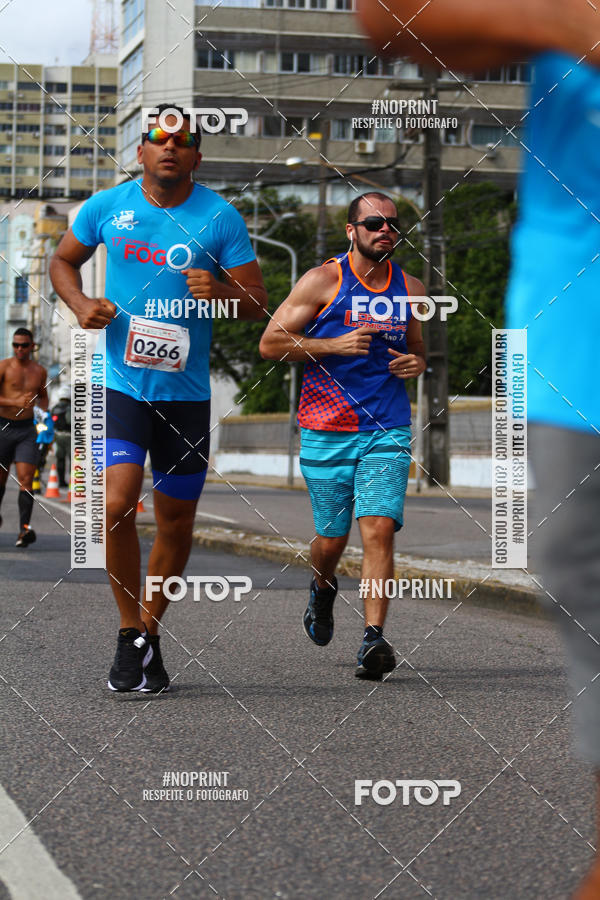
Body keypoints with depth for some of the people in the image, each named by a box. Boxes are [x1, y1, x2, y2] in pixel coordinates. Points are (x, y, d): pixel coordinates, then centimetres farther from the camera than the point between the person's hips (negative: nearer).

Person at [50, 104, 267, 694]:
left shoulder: (221, 218, -3)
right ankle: (131, 636, 1)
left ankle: (150, 631, 28)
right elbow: (62, 261, 17)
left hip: (186, 390, 1)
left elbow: (257, 303, 0)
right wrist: (82, 305, -3)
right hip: (120, 381, -1)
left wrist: (221, 291, -22)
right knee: (116, 505, -16)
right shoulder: (107, 207, 1)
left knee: (176, 520, 8)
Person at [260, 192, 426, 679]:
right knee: (332, 538, 7)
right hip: (327, 431, -2)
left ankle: (374, 638, -15)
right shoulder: (323, 281, -3)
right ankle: (323, 588, 42)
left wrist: (417, 363, 3)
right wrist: (335, 345, -15)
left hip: (388, 431, 2)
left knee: (379, 529, -14)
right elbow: (270, 342, -4)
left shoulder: (411, 289, 10)